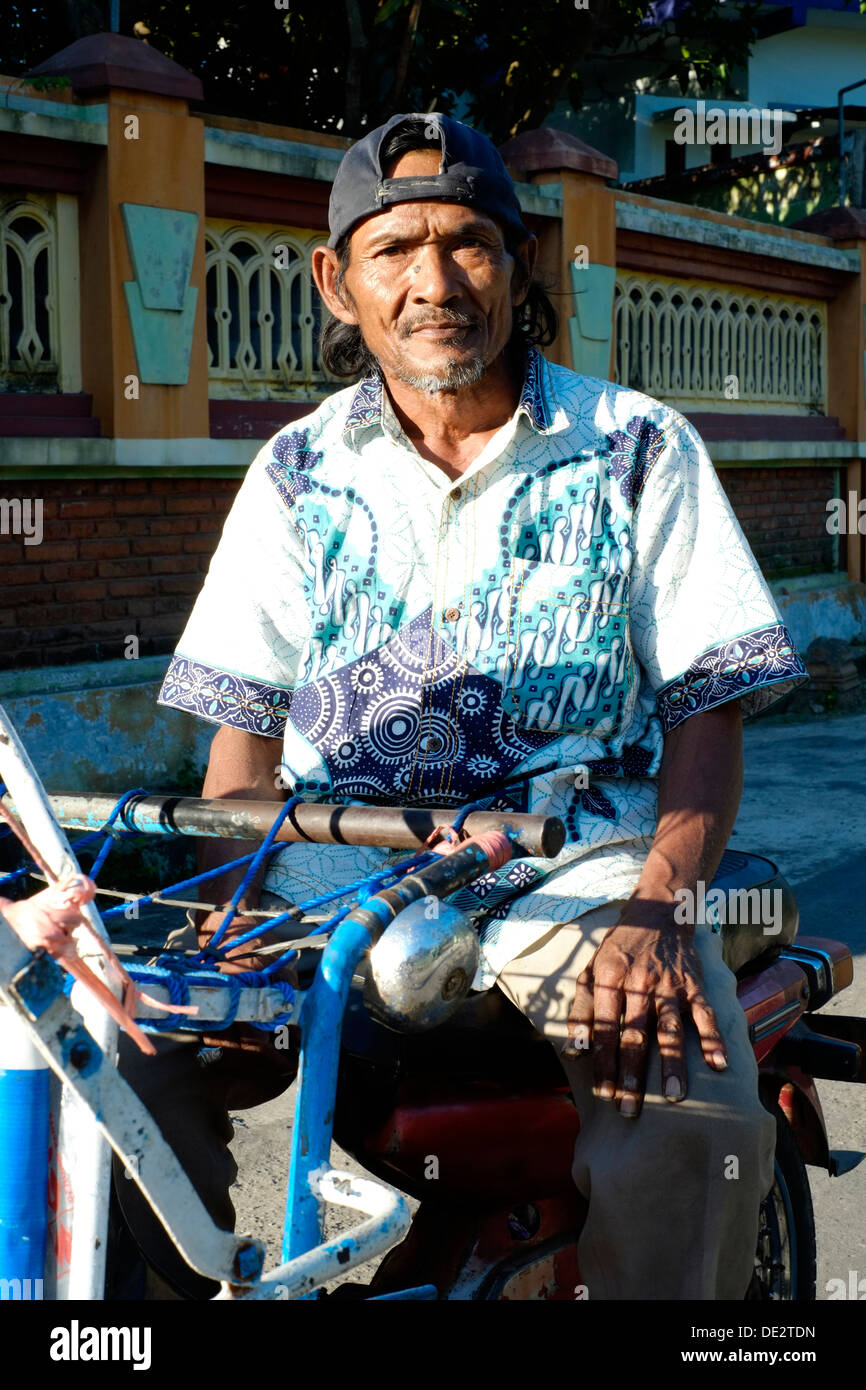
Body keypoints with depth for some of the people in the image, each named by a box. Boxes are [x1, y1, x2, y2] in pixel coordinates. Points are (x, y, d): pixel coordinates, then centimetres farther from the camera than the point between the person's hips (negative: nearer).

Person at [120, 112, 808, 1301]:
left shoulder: (638, 451, 5)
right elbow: (246, 735, 10)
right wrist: (219, 925, -8)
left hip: (573, 866, -2)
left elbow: (707, 713, 1)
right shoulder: (295, 475, 11)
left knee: (683, 1119, -30)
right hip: (337, 868, 3)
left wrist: (652, 912, -16)